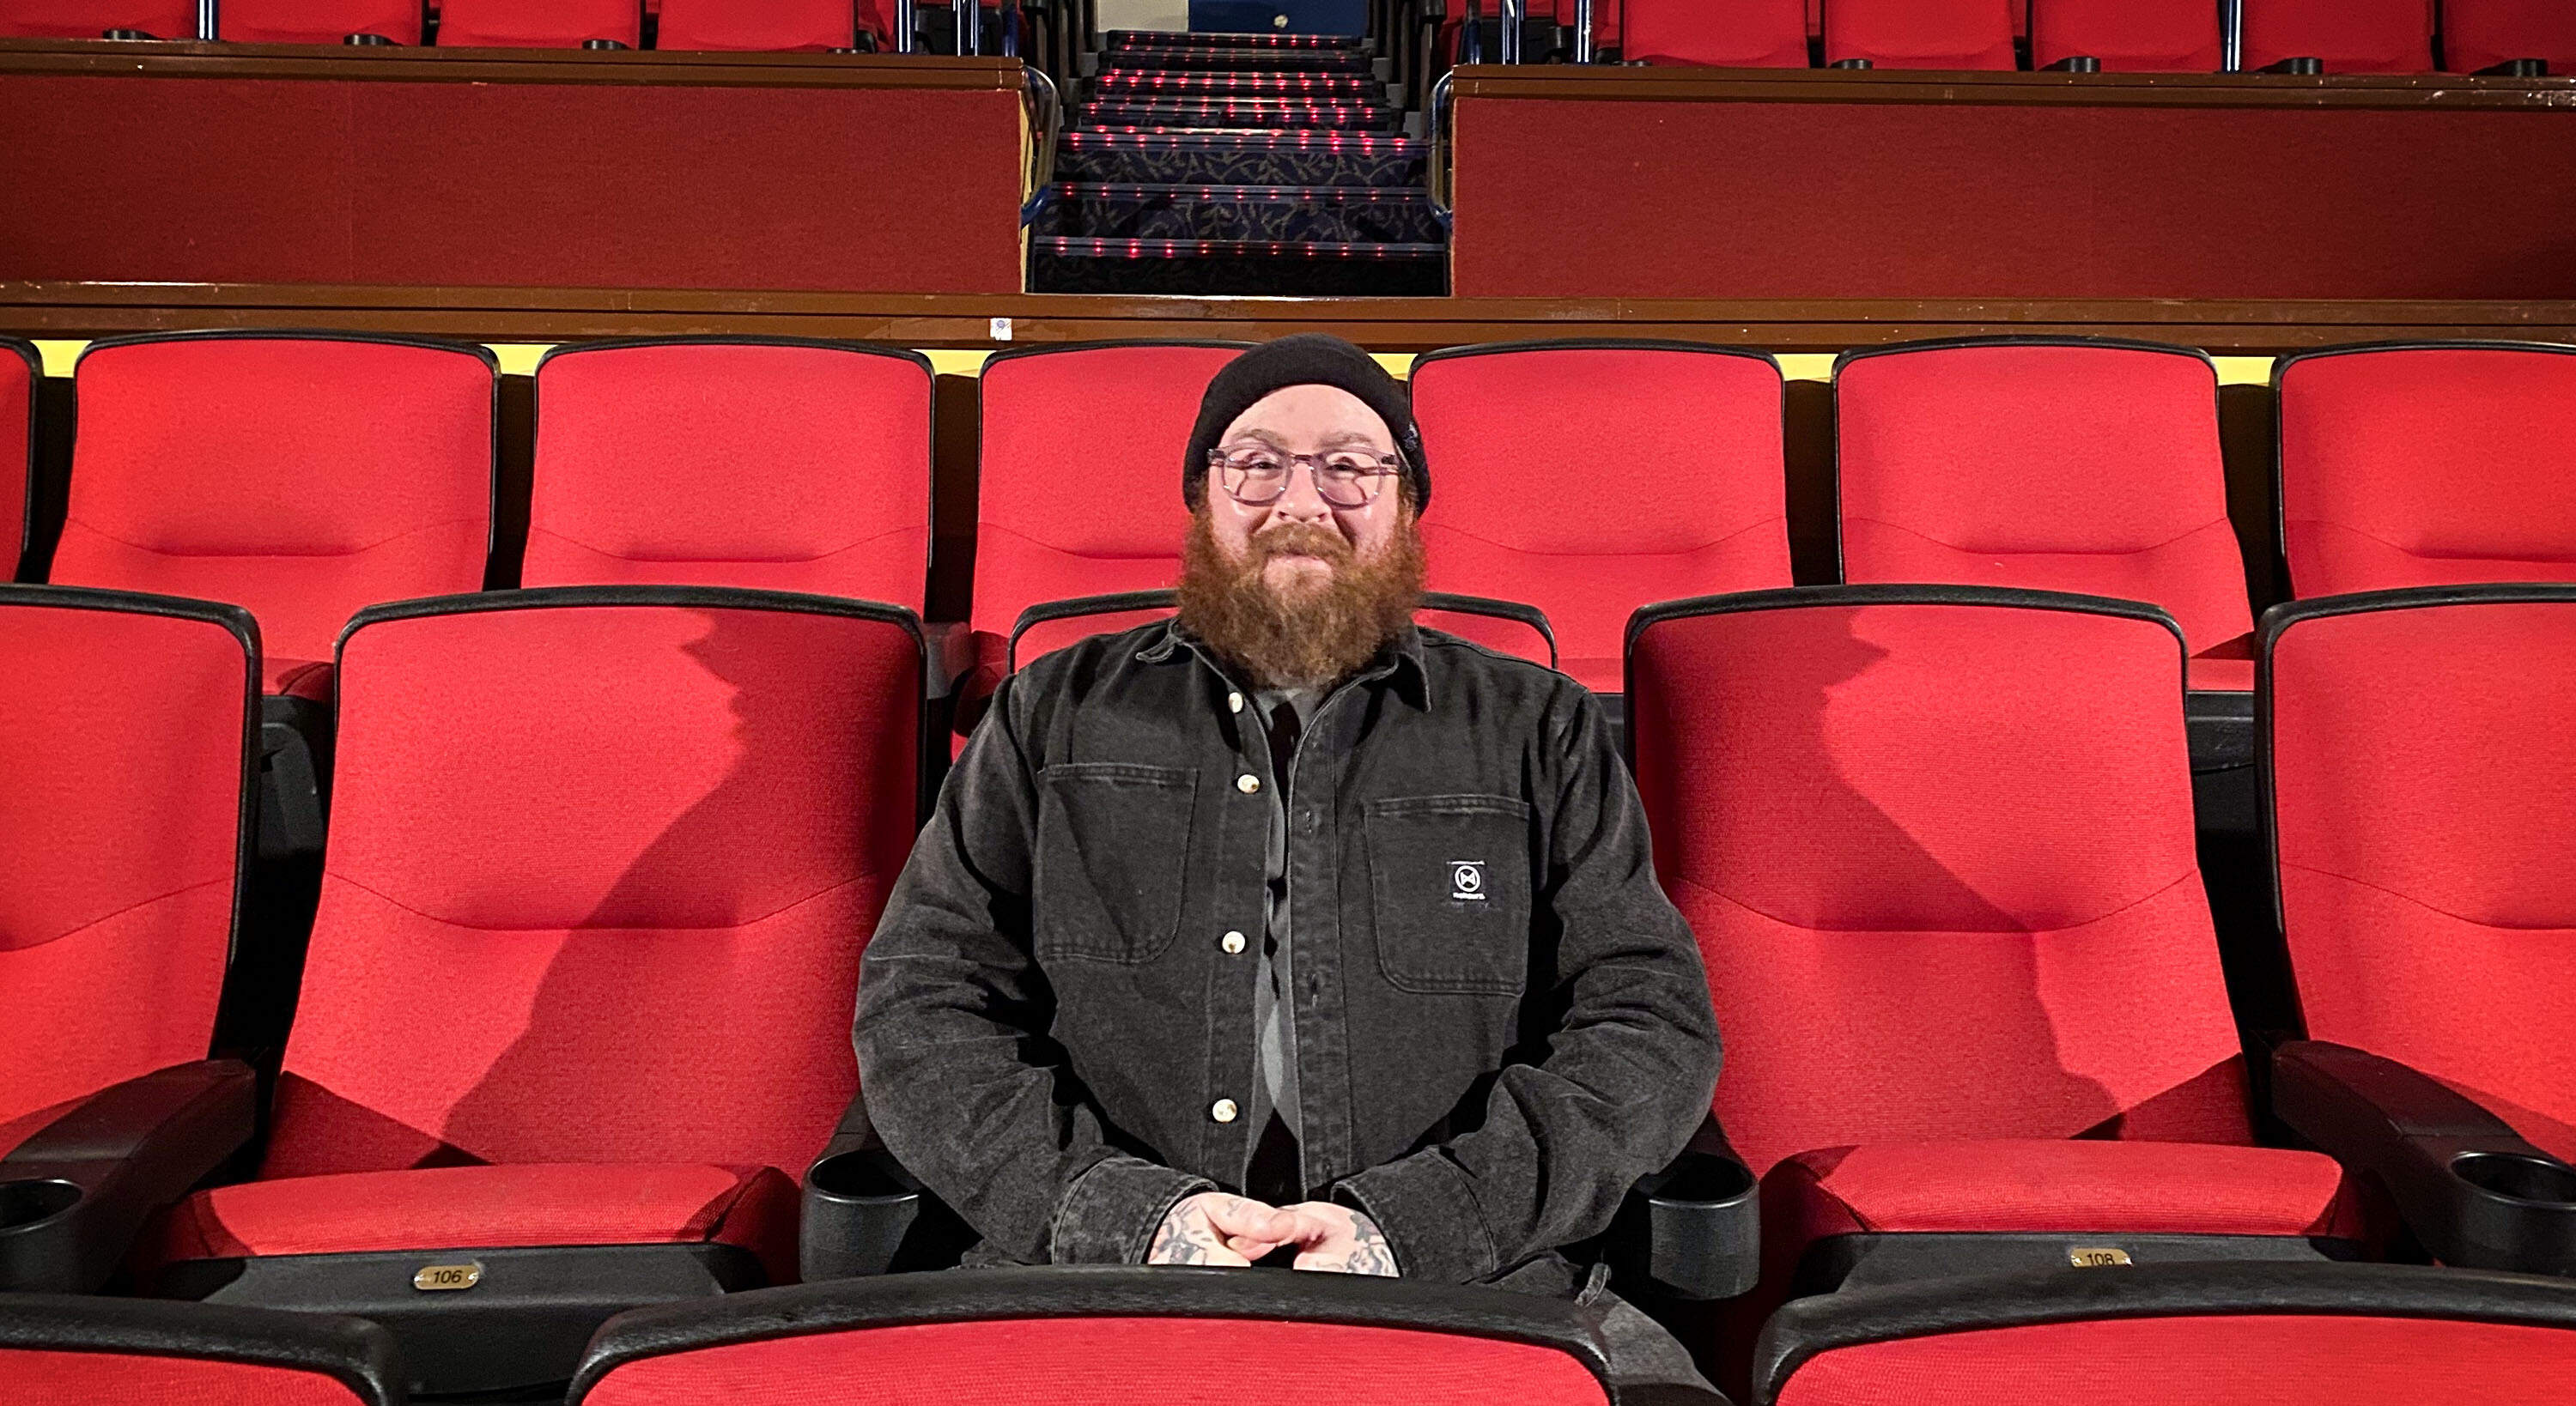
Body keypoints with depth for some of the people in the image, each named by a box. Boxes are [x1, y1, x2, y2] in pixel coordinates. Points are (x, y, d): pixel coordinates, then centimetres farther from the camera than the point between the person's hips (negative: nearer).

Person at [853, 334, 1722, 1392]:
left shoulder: (1541, 733, 12)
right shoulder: (1054, 717, 14)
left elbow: (1654, 1026, 5)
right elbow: (920, 1004, 8)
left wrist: (1415, 1221, -10)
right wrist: (1120, 1211, -9)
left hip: (1470, 1294, 1)